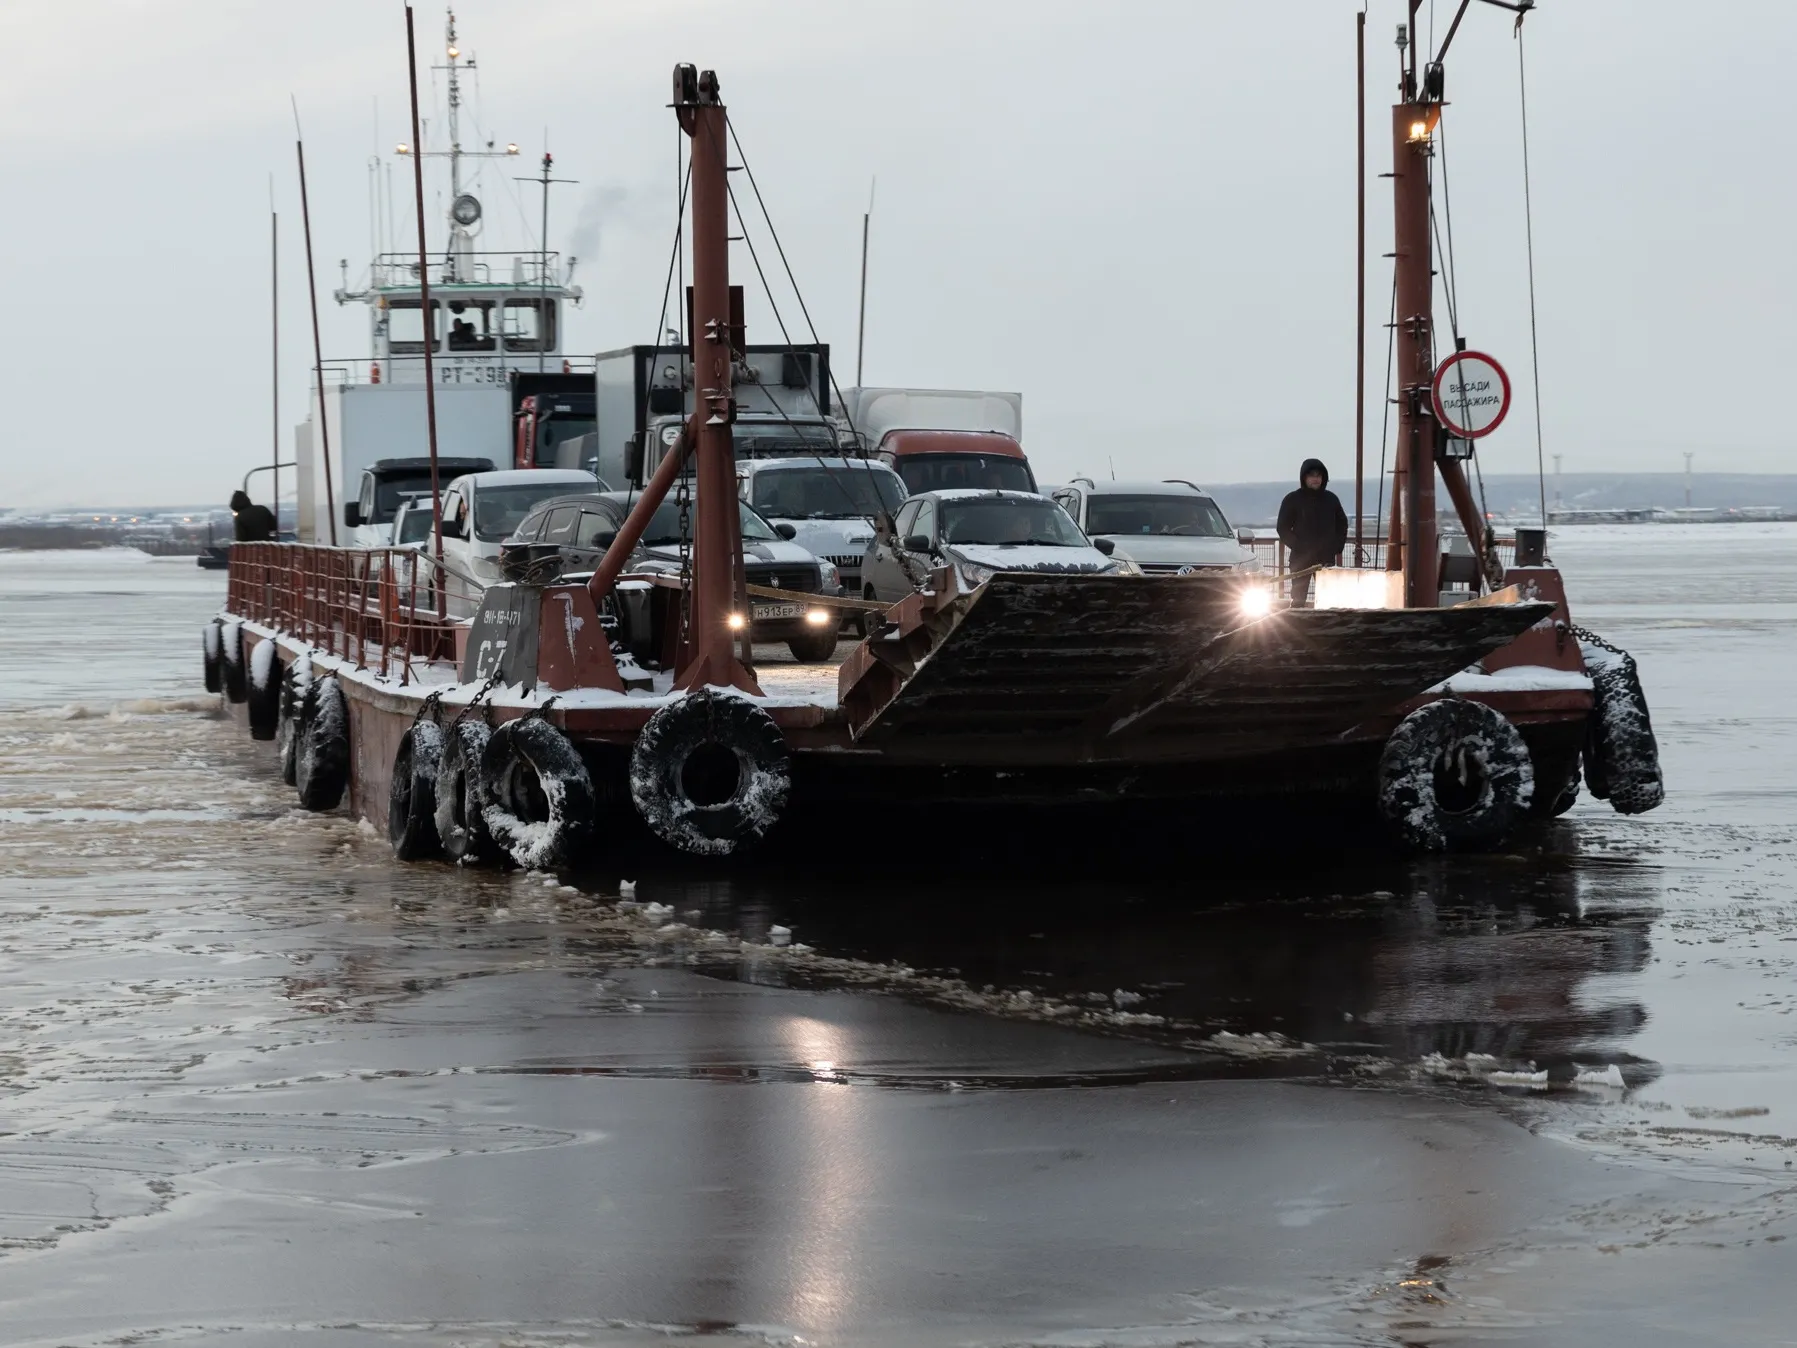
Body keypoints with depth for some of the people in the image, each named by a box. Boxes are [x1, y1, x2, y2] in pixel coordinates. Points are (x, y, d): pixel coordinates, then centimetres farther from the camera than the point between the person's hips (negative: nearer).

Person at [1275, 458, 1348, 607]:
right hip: (1301, 559, -3)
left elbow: (1342, 524, 17)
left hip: (1327, 558, 3)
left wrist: (1337, 548, 4)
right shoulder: (1292, 500, -1)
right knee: (1298, 599, -4)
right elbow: (1283, 529, -1)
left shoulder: (1330, 499, 8)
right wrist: (1299, 547, -12)